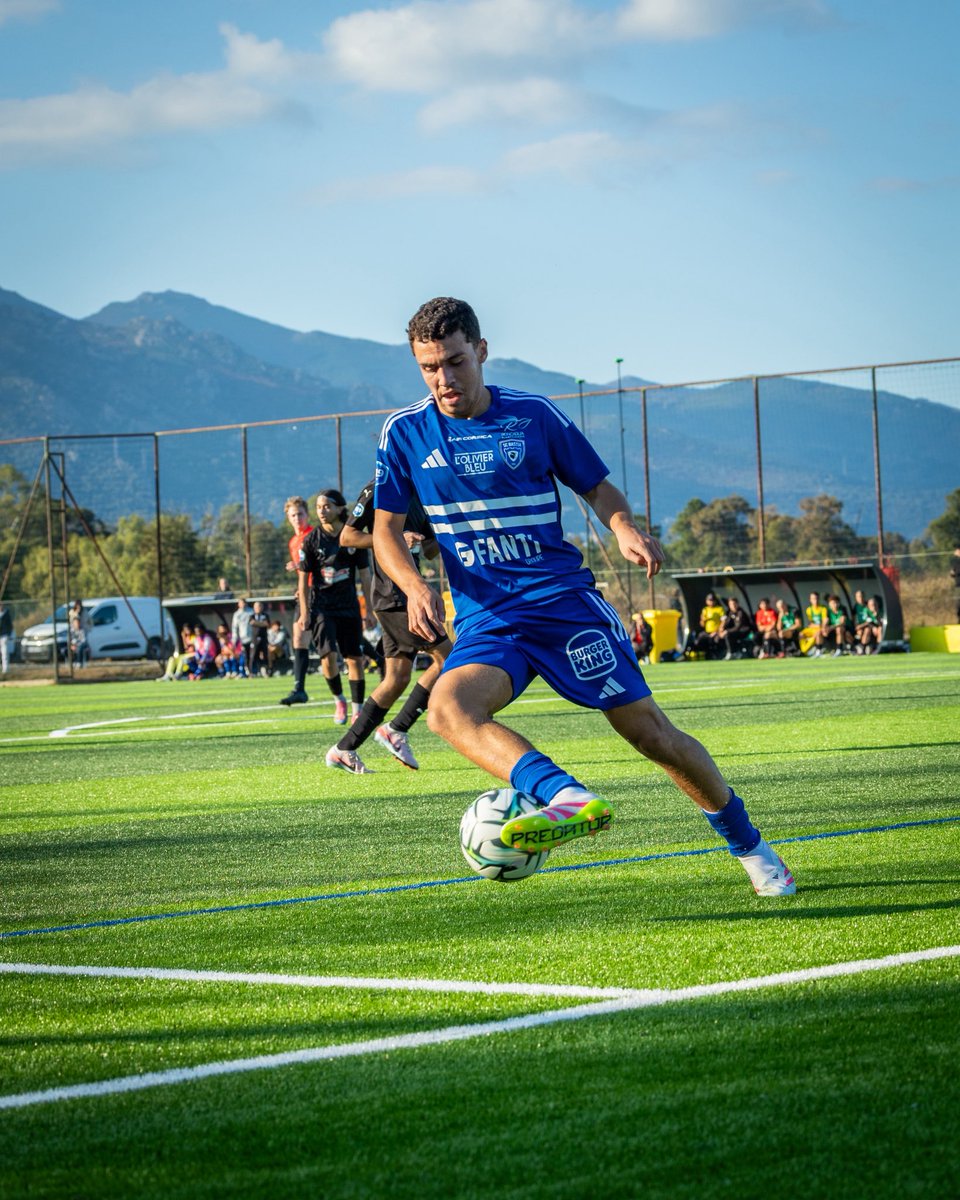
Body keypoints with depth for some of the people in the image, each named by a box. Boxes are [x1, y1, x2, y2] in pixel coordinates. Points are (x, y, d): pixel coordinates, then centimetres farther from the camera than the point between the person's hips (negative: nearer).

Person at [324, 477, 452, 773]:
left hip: (407, 593, 9)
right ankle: (396, 730, -7)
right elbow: (347, 537, -10)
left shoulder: (415, 497, 19)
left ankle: (344, 749, 10)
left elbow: (431, 546, 26)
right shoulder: (377, 491, -6)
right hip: (393, 596, -9)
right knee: (447, 657, -12)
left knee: (397, 678, 7)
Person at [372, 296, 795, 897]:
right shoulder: (405, 434, 3)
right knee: (447, 707, -31)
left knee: (647, 729, -5)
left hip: (564, 598, -1)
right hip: (485, 621, 1)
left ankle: (750, 847, 15)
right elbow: (387, 529, 9)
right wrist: (415, 586, -11)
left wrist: (626, 529, -12)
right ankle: (570, 798, -49)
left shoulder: (534, 415, 1)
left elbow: (599, 487, 11)